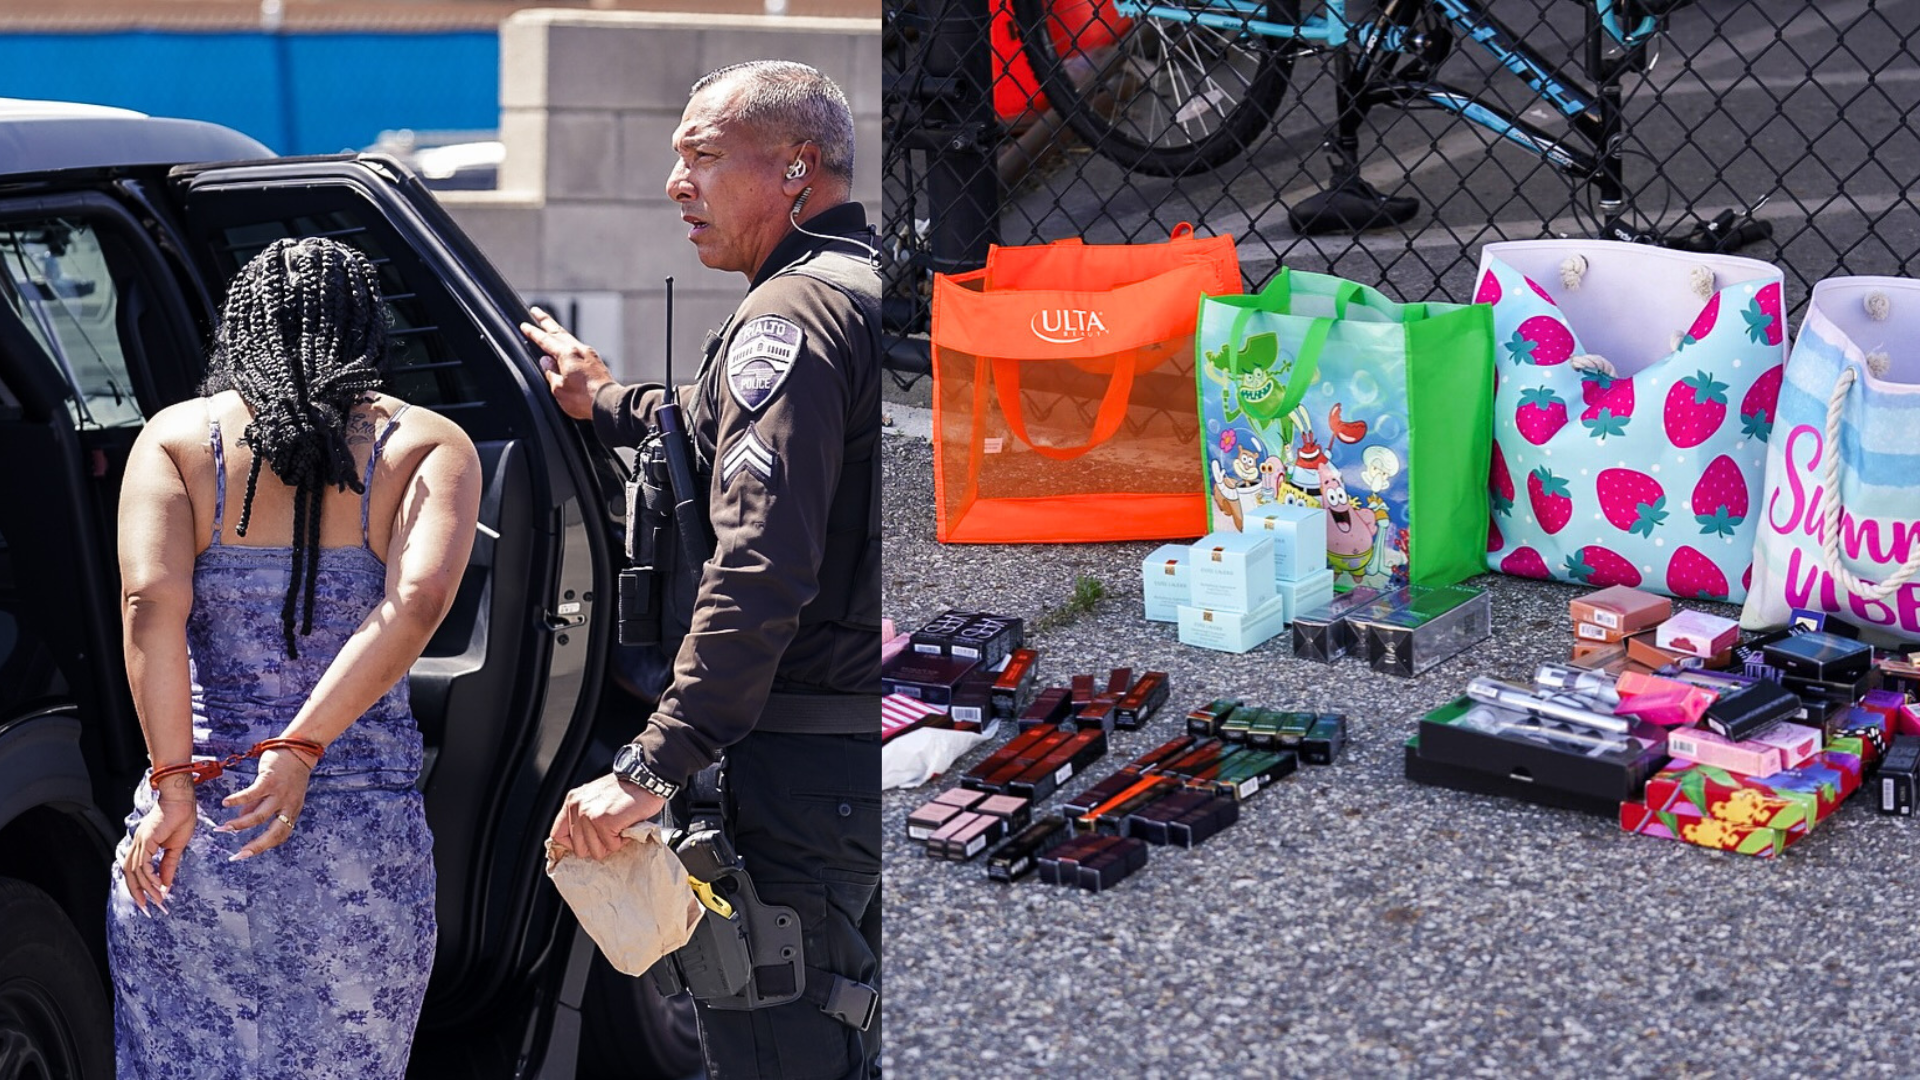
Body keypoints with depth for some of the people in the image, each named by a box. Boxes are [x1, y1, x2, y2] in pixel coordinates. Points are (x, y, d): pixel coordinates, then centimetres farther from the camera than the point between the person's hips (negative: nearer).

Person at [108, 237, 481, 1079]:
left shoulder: (176, 436, 4)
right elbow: (418, 601, -15)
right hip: (363, 845, 0)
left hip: (188, 848, 0)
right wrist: (299, 751, -15)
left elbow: (150, 603, -11)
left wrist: (175, 788, -13)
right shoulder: (431, 446, 3)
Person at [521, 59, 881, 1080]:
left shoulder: (792, 314, -15)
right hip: (860, 750, 11)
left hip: (803, 762, -11)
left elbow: (761, 569, -26)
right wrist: (608, 406, 35)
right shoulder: (866, 290, 17)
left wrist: (654, 765, -26)